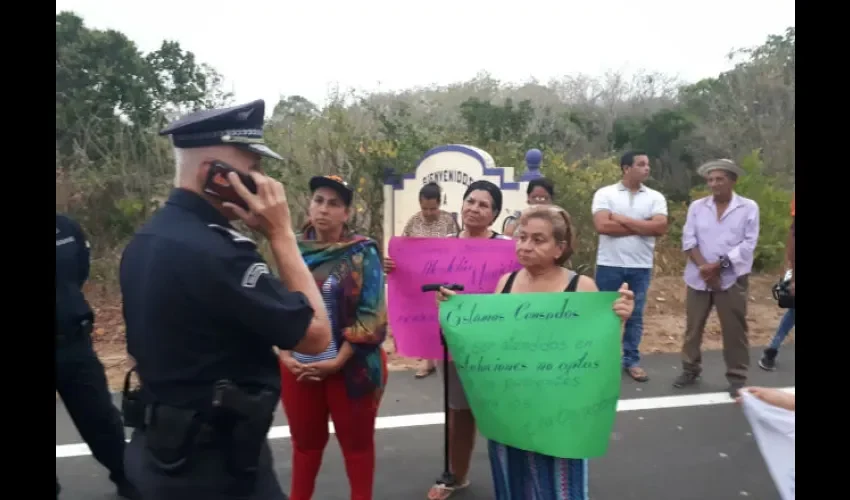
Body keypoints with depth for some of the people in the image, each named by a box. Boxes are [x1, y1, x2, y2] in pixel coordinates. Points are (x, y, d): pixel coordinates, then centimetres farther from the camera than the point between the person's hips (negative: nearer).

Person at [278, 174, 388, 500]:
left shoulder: (363, 253, -8)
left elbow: (370, 315, -12)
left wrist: (337, 361, -16)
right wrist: (284, 355, -5)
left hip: (350, 366, -3)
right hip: (299, 366, 3)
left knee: (356, 440, 13)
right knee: (304, 440, 19)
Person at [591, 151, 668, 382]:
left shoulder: (655, 197, 4)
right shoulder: (605, 193, -3)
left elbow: (660, 228, -10)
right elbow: (602, 226, -17)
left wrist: (623, 219, -12)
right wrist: (642, 227, -12)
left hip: (641, 266, 2)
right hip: (609, 264, -2)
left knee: (636, 315, 10)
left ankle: (631, 360, 23)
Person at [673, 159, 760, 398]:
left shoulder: (749, 207, 0)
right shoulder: (697, 206, 6)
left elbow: (748, 244, -8)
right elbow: (688, 240, -1)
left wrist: (719, 265, -16)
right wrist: (704, 267, -15)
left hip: (732, 278, -2)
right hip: (699, 278, 2)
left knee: (734, 330, 4)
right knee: (693, 326, 9)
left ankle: (737, 377, 17)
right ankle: (690, 369, 23)